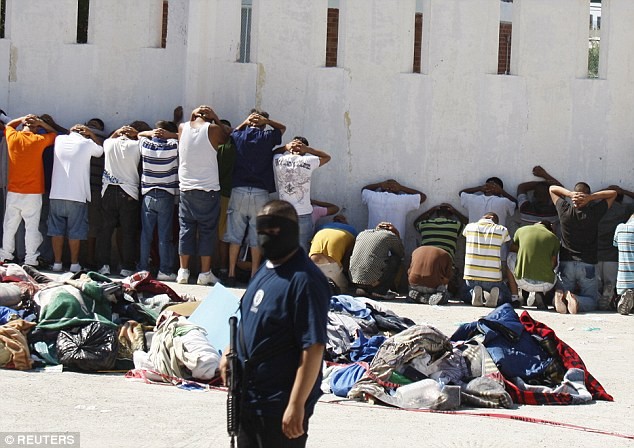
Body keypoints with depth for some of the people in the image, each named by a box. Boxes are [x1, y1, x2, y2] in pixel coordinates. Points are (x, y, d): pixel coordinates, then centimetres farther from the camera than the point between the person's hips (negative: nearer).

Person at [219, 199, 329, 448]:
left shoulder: (304, 280, -21)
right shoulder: (265, 270, 9)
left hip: (279, 404, -9)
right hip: (248, 397, 9)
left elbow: (313, 349, -24)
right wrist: (229, 353, 12)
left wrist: (297, 405, -25)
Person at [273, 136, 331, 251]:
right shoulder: (308, 162, -9)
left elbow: (273, 153, 21)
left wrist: (285, 147, 4)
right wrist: (308, 149, -1)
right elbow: (327, 157, 10)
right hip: (304, 215, -2)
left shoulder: (278, 160, -4)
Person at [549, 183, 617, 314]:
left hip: (566, 264, 1)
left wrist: (570, 194, -7)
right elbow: (613, 193, 5)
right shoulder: (594, 212, -8)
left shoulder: (565, 210, -5)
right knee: (591, 301, 9)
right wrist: (590, 197, -9)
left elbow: (552, 188, 11)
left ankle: (560, 295, -25)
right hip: (587, 265, -1)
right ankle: (576, 301, -24)